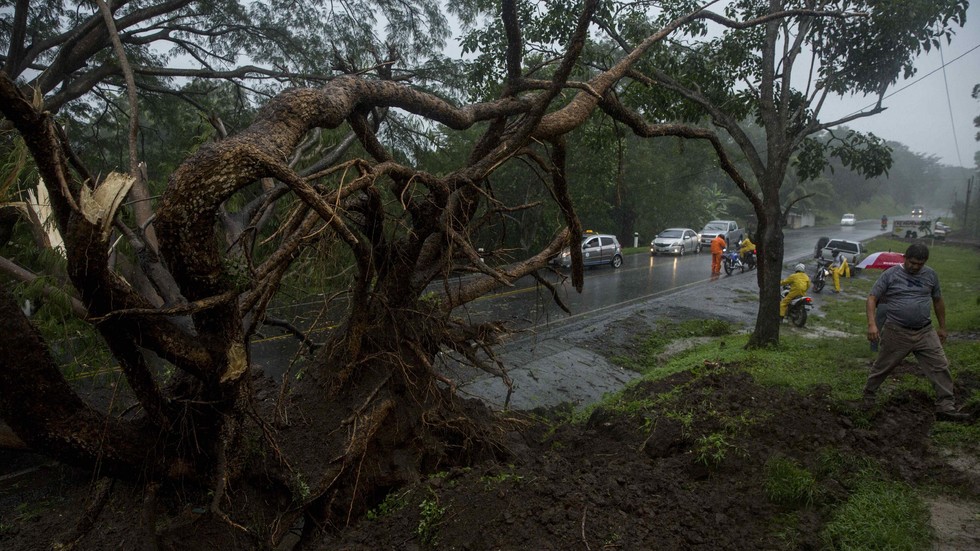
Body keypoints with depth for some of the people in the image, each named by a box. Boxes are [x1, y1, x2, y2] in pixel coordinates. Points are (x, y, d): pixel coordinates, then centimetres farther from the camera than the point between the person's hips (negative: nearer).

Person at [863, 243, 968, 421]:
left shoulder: (930, 275, 7)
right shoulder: (890, 274, -6)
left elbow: (938, 301, 18)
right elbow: (872, 298, -8)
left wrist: (942, 327, 20)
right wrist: (872, 324, -20)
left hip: (925, 332, 4)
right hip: (896, 332, -4)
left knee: (940, 367, -2)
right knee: (882, 367, 7)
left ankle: (946, 407, 3)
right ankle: (868, 395, 26)